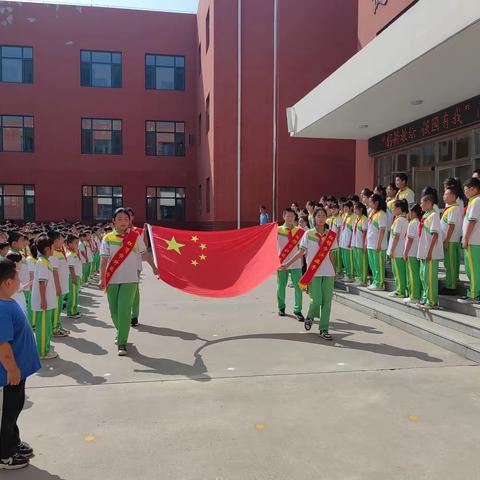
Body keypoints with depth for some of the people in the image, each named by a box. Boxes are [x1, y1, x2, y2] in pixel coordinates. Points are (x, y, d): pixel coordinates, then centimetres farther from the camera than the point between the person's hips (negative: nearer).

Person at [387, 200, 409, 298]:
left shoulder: (399, 220, -16)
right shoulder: (405, 219, 12)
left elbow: (396, 237, -18)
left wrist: (392, 250, -15)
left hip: (397, 252, -9)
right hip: (402, 251, 9)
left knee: (398, 271, -3)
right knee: (401, 271, 13)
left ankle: (400, 291, 2)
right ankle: (401, 289, 19)